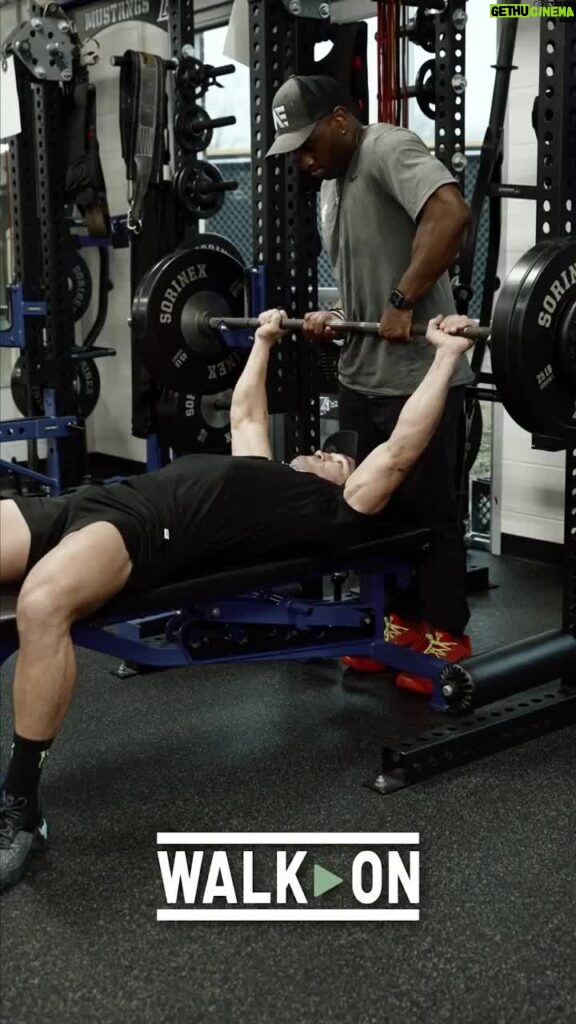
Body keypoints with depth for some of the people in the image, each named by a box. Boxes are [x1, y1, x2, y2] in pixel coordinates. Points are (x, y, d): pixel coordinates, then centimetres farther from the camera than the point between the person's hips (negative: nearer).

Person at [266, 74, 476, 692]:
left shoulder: (388, 150, -12)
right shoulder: (330, 185, 18)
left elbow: (450, 214, -29)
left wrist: (403, 303, -29)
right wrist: (333, 317, 8)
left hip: (417, 375, -10)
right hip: (362, 376, 10)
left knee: (428, 513, 0)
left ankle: (447, 641, 12)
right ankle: (404, 625, 28)